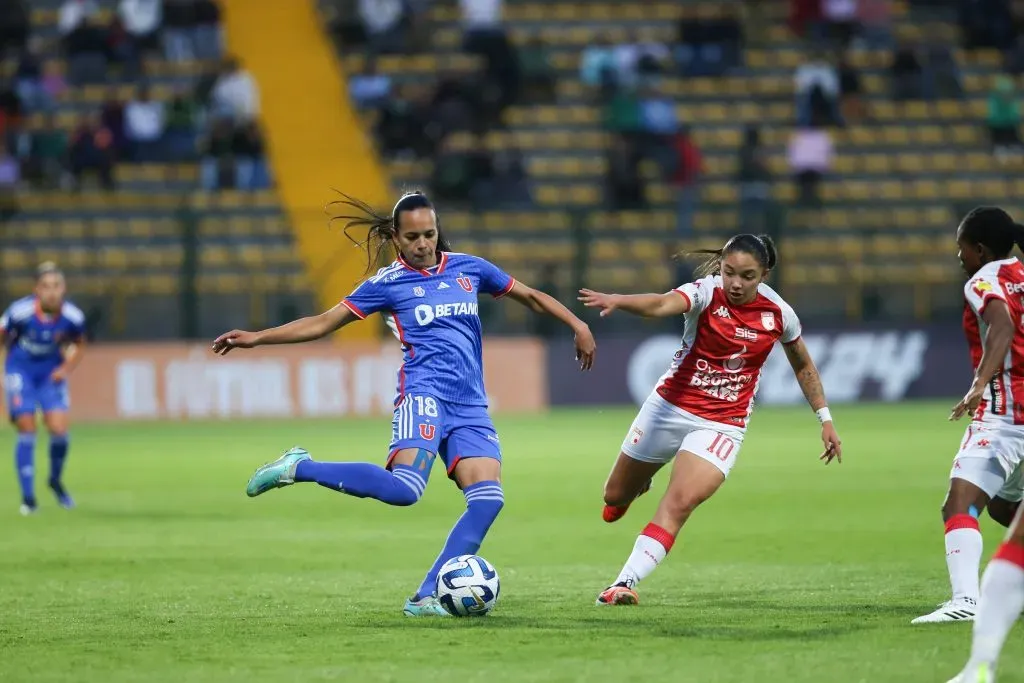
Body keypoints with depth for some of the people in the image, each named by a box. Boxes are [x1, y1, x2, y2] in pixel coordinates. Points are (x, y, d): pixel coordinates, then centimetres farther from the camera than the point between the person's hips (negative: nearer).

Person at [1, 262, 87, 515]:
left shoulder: (73, 317, -17)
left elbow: (79, 344, 5)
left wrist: (67, 368, -8)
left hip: (51, 373, 2)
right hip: (20, 371, -2)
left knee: (59, 429, -11)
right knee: (27, 431, -7)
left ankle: (56, 480, 19)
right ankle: (28, 497, 2)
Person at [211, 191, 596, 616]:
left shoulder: (468, 269, 15)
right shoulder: (389, 283, 4)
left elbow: (529, 296, 27)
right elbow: (323, 323, 5)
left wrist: (577, 325, 19)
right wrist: (257, 338, -3)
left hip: (470, 406, 5)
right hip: (423, 393, -5)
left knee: (488, 498, -15)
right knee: (404, 489, -30)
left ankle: (426, 597, -13)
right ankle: (300, 468, -12)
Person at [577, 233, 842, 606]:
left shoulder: (778, 313, -7)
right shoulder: (707, 293, -17)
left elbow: (802, 365, 12)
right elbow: (662, 304, -39)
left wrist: (824, 418, 12)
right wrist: (616, 301, -59)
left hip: (722, 425, 0)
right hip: (670, 406, 0)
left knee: (680, 503, -23)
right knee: (615, 498, 13)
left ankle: (625, 583, -22)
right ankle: (640, 482, 50)